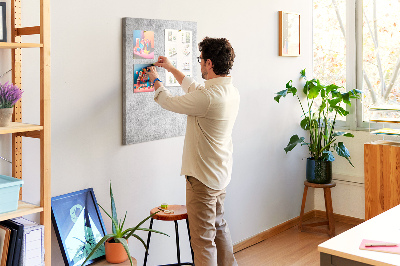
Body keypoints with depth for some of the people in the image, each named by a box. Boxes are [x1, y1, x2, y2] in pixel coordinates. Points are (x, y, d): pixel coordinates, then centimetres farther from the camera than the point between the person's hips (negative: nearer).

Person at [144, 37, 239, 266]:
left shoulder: (208, 97, -26)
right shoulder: (232, 91, 3)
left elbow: (169, 102, -11)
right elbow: (195, 88, 20)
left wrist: (156, 80, 9)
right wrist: (171, 69, 28)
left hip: (203, 178, -10)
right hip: (221, 173, 10)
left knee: (203, 238, 0)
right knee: (219, 225, 26)